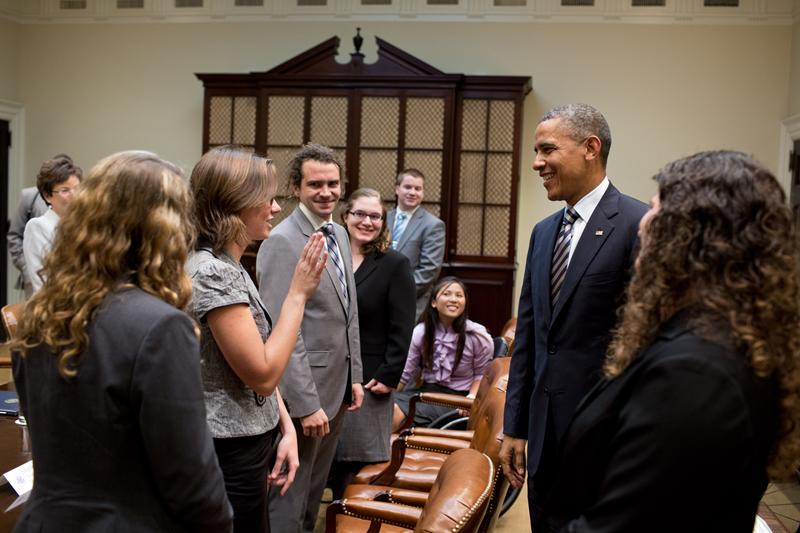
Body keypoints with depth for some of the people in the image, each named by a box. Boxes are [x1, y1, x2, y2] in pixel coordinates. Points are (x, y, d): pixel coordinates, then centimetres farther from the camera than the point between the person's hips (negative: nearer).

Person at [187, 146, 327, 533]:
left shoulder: (228, 266, 8)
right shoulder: (213, 272, -22)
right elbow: (262, 374, -22)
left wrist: (286, 427, 6)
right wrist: (298, 293, -18)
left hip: (244, 444, 9)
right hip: (229, 455, -9)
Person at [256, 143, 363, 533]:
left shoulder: (340, 234, 9)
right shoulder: (282, 242, -18)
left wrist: (354, 376, 14)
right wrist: (307, 403, -22)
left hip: (336, 386, 8)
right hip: (303, 392, -8)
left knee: (314, 491, 22)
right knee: (289, 498, 6)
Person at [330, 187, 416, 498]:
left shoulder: (395, 265, -4)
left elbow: (401, 329, -7)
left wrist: (388, 377, -12)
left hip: (369, 377, -4)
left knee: (359, 457, 2)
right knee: (331, 454, 11)